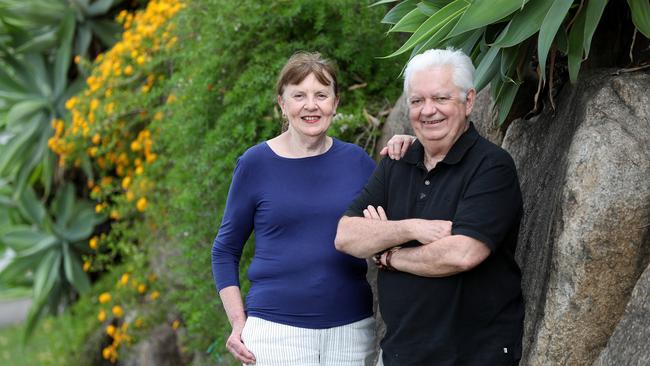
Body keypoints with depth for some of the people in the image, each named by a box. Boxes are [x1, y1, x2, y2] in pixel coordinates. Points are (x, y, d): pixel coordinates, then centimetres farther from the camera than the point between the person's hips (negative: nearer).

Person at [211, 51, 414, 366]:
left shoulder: (355, 160, 5)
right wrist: (238, 323, -5)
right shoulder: (256, 163, -1)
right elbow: (225, 251, 6)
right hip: (275, 331, -2)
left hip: (352, 328, 2)